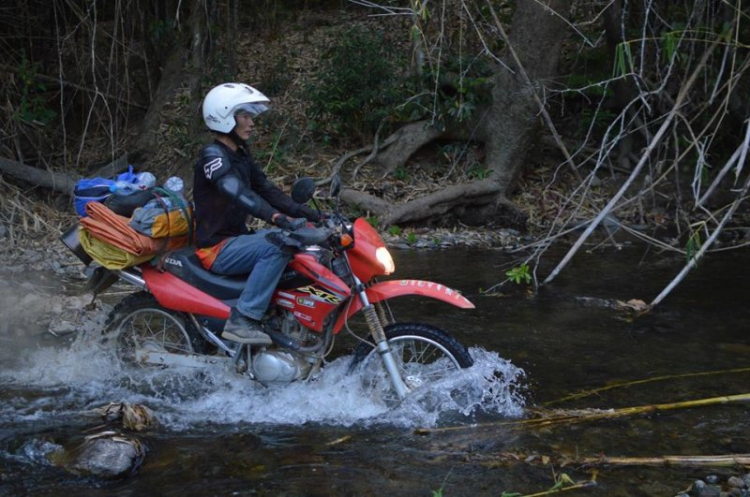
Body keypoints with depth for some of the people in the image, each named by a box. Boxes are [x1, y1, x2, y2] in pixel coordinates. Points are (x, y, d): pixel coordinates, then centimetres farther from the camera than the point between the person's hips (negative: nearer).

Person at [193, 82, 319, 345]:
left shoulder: (240, 153, 14)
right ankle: (242, 320, -29)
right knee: (278, 246, -30)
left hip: (237, 236, 9)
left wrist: (299, 210, -5)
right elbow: (238, 193, -31)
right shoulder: (212, 154, -15)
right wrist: (277, 217, -43)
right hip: (217, 248, -9)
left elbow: (264, 187, 10)